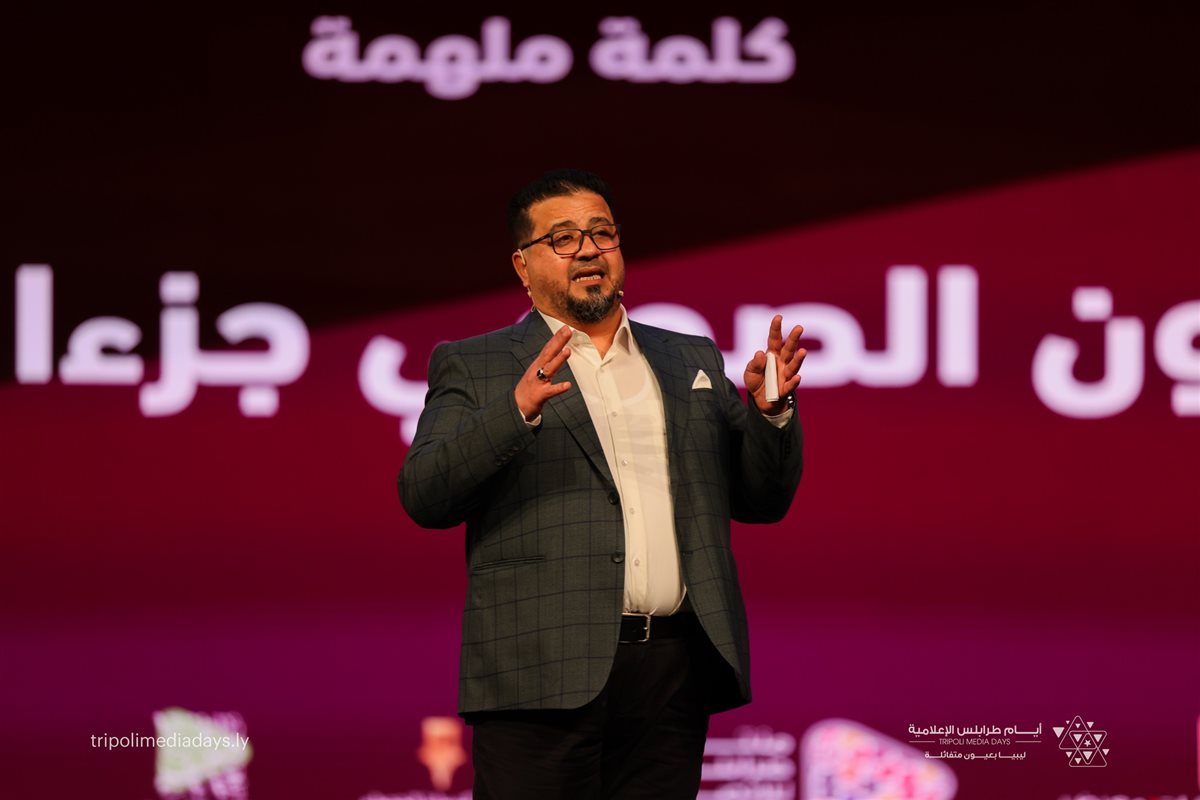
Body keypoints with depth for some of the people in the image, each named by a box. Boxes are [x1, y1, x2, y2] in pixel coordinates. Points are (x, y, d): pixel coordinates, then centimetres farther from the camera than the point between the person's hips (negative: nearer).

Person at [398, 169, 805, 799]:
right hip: (545, 675, -3)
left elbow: (763, 500, 19)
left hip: (671, 673, 4)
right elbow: (424, 498, -5)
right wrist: (516, 409, -20)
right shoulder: (473, 367, 8)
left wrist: (771, 411, -1)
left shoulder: (693, 363, 20)